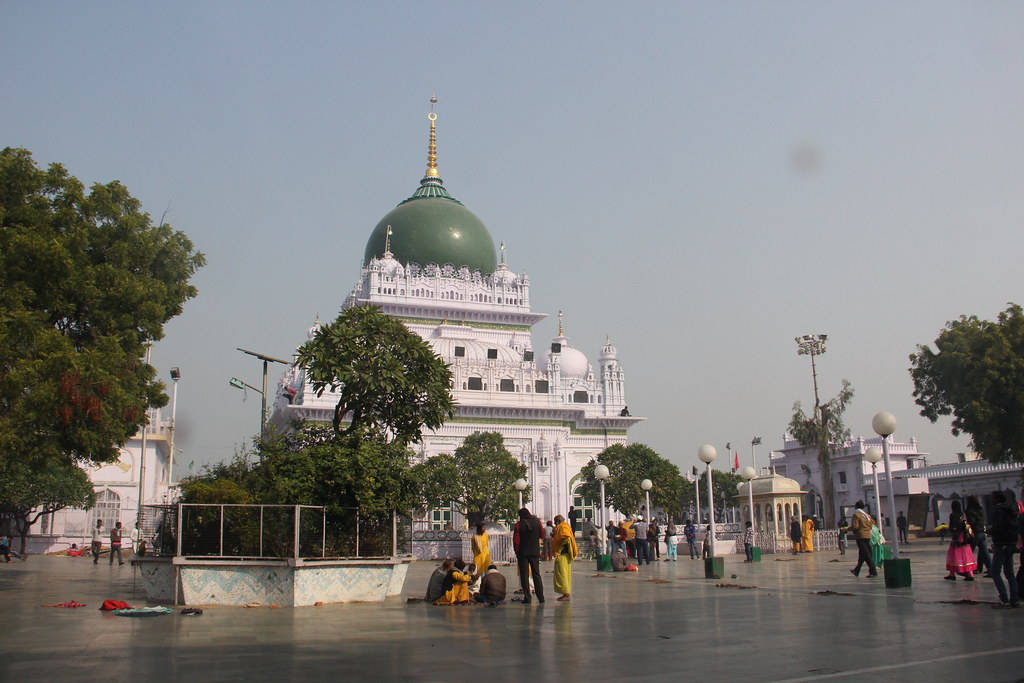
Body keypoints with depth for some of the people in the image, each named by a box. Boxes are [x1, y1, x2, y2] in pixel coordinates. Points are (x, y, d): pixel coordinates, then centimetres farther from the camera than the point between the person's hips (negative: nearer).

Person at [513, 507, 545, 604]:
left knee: (524, 575, 2)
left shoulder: (519, 524, -8)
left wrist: (517, 552, 3)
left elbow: (516, 541, -8)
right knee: (536, 574, 10)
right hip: (535, 552, 3)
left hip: (523, 553, -3)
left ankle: (527, 597, -3)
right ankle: (540, 597, 7)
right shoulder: (537, 521, -1)